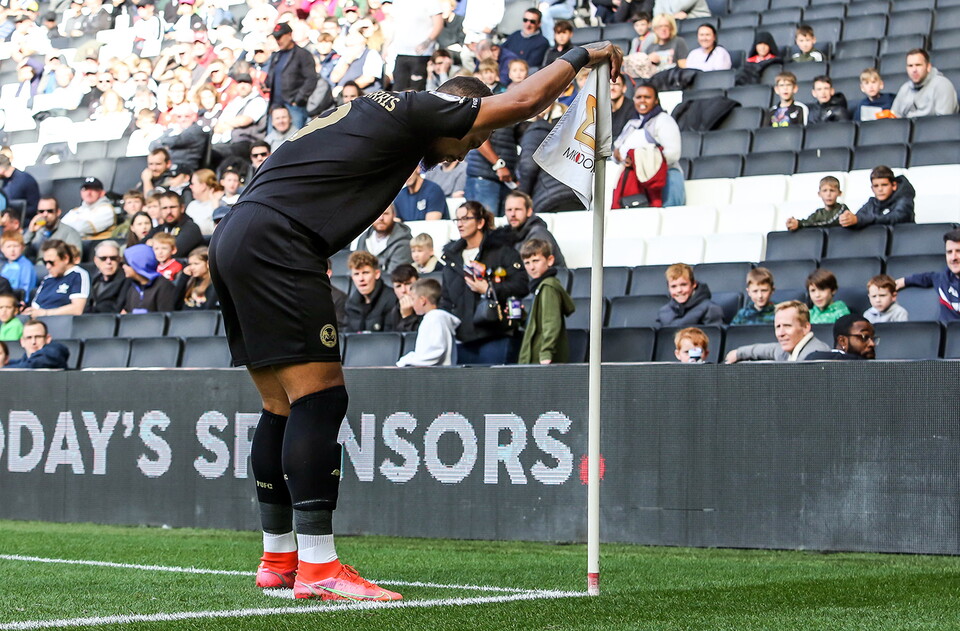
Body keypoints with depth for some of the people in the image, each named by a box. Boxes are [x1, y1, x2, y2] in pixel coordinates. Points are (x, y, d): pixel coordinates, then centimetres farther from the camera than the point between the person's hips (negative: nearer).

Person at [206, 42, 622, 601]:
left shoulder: (375, 112, 24)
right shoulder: (414, 109, -1)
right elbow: (522, 101, -1)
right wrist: (582, 56, 12)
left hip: (234, 241, 10)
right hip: (277, 244, -10)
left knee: (285, 408, 13)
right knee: (320, 398, -11)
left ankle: (279, 558, 18)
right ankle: (317, 568, -15)